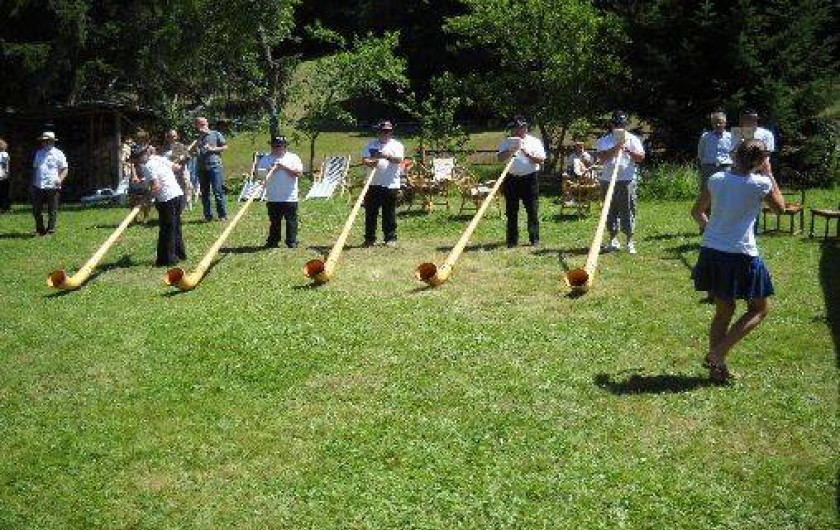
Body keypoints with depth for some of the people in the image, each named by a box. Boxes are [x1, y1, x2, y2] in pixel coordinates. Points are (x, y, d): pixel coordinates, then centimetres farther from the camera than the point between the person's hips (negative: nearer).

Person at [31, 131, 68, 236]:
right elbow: (35, 168, 23)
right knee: (36, 210, 4)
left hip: (52, 187, -4)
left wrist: (60, 178, -16)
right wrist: (33, 183, 16)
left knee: (52, 211, -1)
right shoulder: (38, 153, 17)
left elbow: (65, 169, 2)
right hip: (38, 187, 4)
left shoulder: (58, 154, 3)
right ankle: (40, 230, 17)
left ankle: (50, 230, 6)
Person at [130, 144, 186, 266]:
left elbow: (156, 187, -19)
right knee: (175, 227, 20)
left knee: (166, 230, 0)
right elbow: (177, 167, 20)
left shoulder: (147, 166, -12)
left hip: (167, 198, -8)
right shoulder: (159, 158, 12)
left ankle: (168, 259, 4)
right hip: (178, 193, 8)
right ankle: (179, 254, 28)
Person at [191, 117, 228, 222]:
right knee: (204, 193, 6)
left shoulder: (216, 134, 7)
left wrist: (213, 149, -7)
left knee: (218, 191, -8)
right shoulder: (198, 138, 18)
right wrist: (199, 138, -3)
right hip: (201, 168, 5)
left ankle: (223, 215, -4)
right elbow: (192, 149, 7)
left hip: (214, 165, -5)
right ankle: (208, 216, 12)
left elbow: (225, 146, 5)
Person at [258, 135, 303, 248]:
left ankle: (292, 242, 10)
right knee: (274, 222, 8)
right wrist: (269, 170, -15)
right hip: (273, 198, 2)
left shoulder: (293, 158, 3)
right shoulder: (266, 159, 8)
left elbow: (299, 173, -9)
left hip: (290, 198, -1)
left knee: (291, 221, 2)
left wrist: (284, 167, -15)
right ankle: (272, 242, 17)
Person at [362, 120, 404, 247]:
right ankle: (369, 238, 12)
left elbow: (399, 159, -11)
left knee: (389, 213, 1)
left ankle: (390, 238, 9)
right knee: (370, 213, 4)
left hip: (391, 184, -2)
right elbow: (364, 159, 4)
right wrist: (370, 163, -18)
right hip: (373, 184, 2)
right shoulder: (372, 144, 13)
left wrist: (387, 156, -28)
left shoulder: (397, 145, 6)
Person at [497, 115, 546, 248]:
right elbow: (500, 158, -2)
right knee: (511, 211, 4)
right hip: (511, 179, 2)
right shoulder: (507, 142, 11)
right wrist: (511, 150, -17)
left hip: (530, 178, -1)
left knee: (533, 211, -1)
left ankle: (535, 239, 6)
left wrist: (528, 154, -15)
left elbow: (542, 159, -2)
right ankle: (512, 240, 10)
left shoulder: (534, 141, 7)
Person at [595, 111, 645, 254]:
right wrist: (615, 148, -16)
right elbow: (602, 157, -6)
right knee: (611, 210, 7)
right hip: (608, 180, 2)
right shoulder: (604, 140, 9)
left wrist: (628, 150, -16)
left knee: (628, 210, -4)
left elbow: (641, 157, -2)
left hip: (627, 180, -2)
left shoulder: (632, 139, 8)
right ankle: (613, 240, 16)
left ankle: (630, 242, 1)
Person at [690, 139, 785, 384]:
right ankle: (718, 353, -2)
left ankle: (716, 365, 22)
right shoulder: (760, 183, -10)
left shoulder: (716, 179, 3)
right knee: (760, 309, 11)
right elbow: (780, 207, 9)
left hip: (711, 252, 6)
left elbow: (697, 212, 12)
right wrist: (769, 174, 11)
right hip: (740, 255, -5)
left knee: (724, 310, 18)